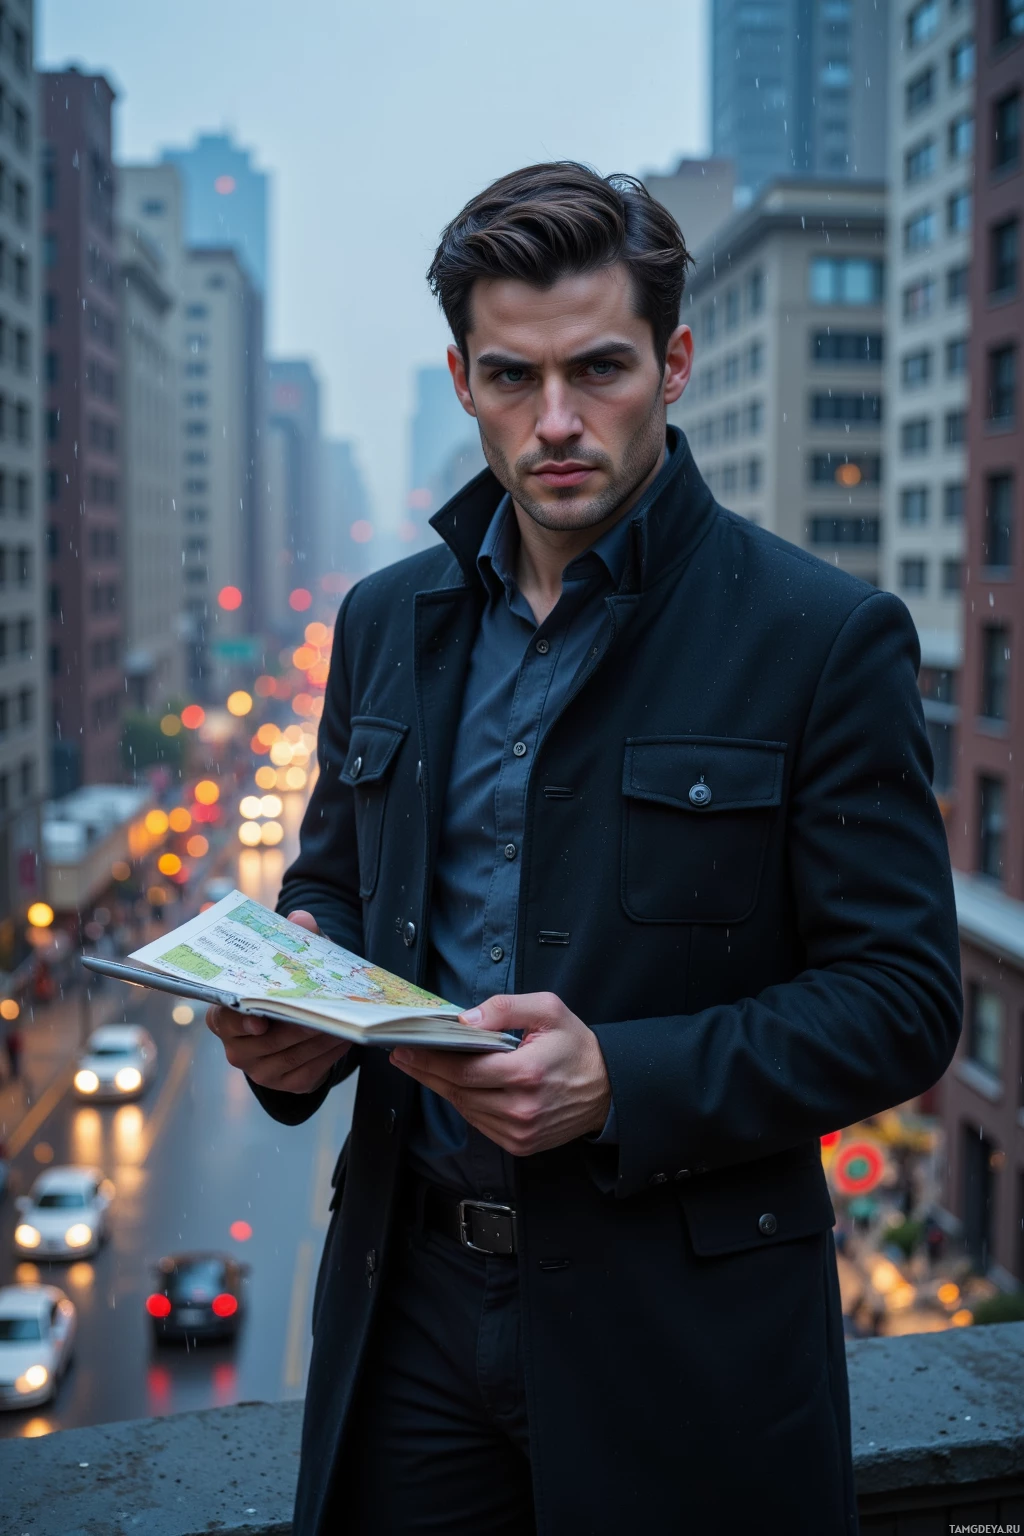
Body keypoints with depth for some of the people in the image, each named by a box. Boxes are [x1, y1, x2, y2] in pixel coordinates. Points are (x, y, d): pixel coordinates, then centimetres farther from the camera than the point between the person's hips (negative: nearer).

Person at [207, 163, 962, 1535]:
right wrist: (289, 1017, -7)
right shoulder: (385, 622, 6)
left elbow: (903, 998, -11)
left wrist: (622, 1082, -24)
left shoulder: (824, 637, -10)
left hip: (682, 1329, -3)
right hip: (410, 1299, 4)